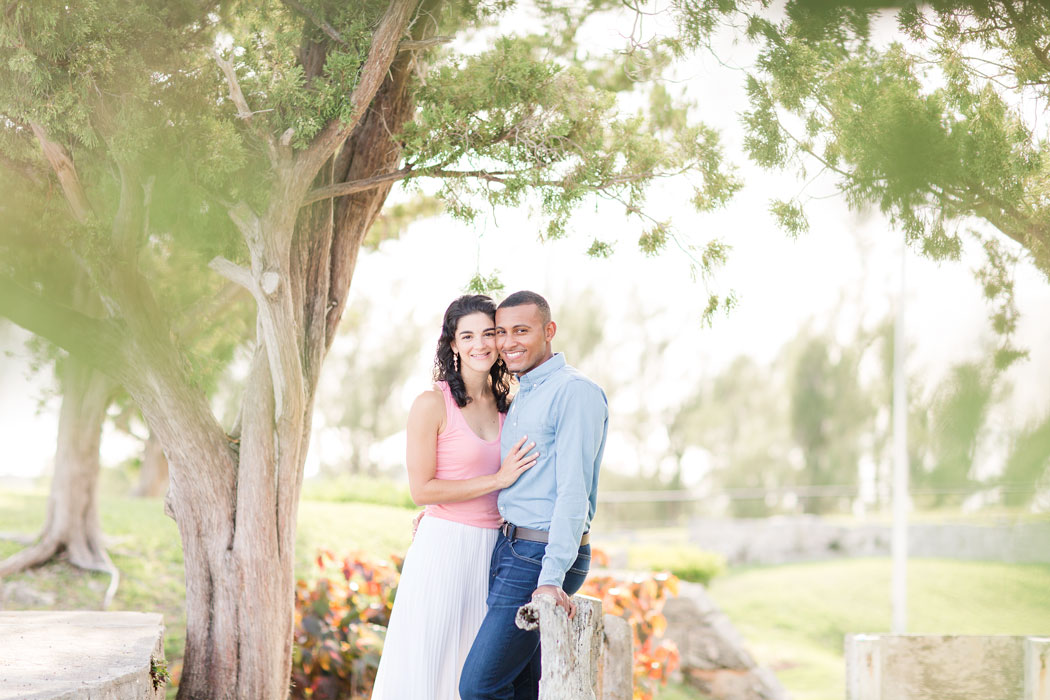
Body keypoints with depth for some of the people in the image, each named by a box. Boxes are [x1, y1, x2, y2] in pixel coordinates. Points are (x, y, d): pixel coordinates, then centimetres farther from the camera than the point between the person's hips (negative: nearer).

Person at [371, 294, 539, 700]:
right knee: (427, 665, -1)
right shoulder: (432, 404, -6)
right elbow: (421, 489, -10)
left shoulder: (504, 405, 11)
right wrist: (497, 480, -12)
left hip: (492, 550, 5)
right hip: (443, 548, -5)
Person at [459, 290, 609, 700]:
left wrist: (551, 578, -24)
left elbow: (573, 490, -18)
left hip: (541, 556, -9)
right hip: (510, 548, 9)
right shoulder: (521, 397, 18)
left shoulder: (575, 392, -11)